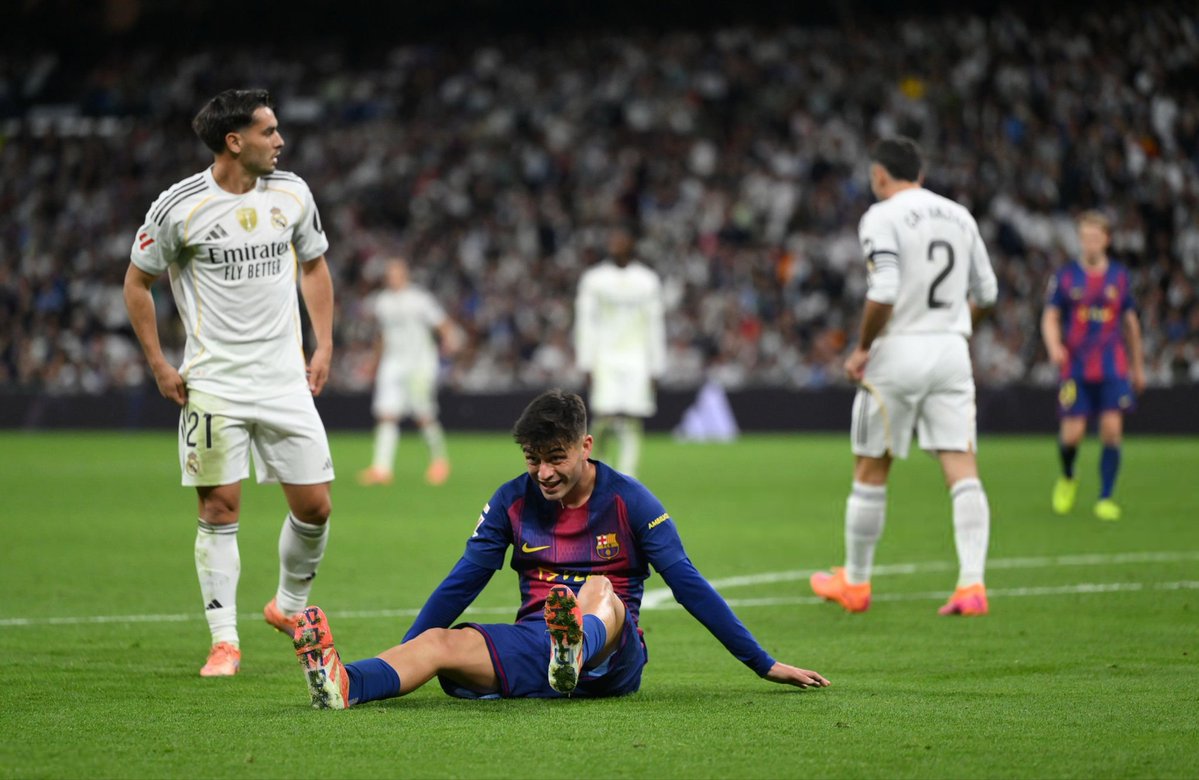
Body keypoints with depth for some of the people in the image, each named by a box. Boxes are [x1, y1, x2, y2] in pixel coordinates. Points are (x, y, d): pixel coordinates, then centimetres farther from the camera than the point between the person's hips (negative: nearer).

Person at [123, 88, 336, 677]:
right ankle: (225, 640, 4)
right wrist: (159, 366, -1)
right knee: (219, 509, -4)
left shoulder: (292, 193, 3)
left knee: (314, 505, 1)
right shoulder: (179, 206, -9)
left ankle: (290, 605, 26)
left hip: (286, 380, 3)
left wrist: (323, 346, 10)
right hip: (213, 382, -3)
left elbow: (314, 265, 18)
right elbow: (137, 282, 3)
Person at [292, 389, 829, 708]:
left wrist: (764, 664, 0)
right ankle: (344, 684, -56)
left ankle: (574, 650, -72)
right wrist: (399, 662, 14)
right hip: (532, 647, 3)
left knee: (599, 589, -35)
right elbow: (461, 583, 14)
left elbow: (689, 585, 1)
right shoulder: (513, 502, 8)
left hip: (613, 654, -2)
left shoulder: (628, 501, 0)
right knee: (441, 642, -26)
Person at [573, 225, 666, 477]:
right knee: (606, 415, -13)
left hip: (637, 360, 1)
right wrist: (587, 363, -3)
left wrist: (655, 368, 5)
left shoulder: (647, 280, 8)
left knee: (633, 425, -6)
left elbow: (655, 325, 9)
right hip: (605, 359, -1)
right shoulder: (593, 279, 5)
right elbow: (586, 323, 4)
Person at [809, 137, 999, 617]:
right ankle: (972, 585, -14)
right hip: (951, 352, 5)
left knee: (870, 473, 9)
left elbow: (884, 292, -19)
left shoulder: (881, 217, -8)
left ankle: (855, 583, 21)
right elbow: (986, 292, 16)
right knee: (962, 471, -2)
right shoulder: (959, 216, 12)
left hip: (898, 352, -4)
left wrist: (862, 348, -8)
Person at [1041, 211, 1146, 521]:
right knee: (1072, 434, -5)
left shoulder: (1119, 276, 8)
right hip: (1076, 366, -1)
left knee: (1112, 428, -10)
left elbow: (1130, 322, 16)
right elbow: (1050, 318, 2)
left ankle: (1105, 498, -1)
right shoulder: (1065, 277, 2)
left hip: (1112, 367, 1)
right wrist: (1054, 346, -20)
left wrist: (1138, 366, 19)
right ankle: (1067, 478, 27)